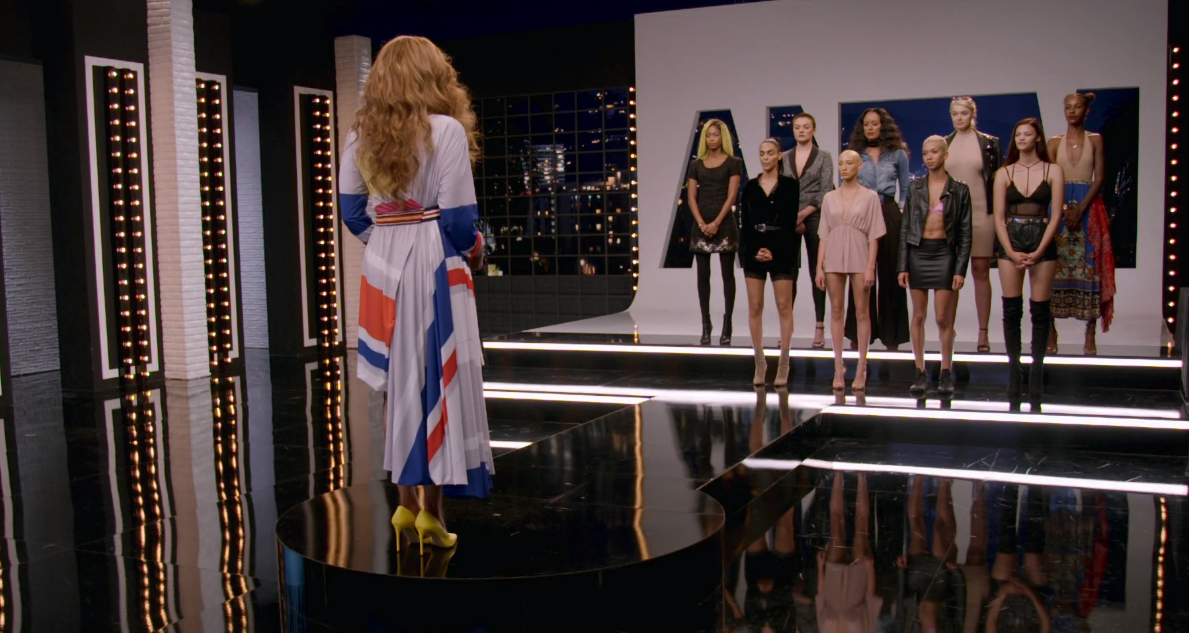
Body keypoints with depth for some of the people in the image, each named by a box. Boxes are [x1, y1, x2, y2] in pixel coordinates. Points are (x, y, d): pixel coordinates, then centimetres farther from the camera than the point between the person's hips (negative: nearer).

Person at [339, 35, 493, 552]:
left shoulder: (362, 134, 6)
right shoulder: (446, 129, -10)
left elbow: (350, 207, 8)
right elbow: (457, 214, -12)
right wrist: (474, 249, 6)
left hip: (382, 267, 5)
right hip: (435, 266, -5)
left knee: (397, 382, 12)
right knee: (438, 381, 4)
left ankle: (406, 503, 19)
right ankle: (431, 510, 10)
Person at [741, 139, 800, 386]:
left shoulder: (789, 185, 2)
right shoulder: (750, 187, 9)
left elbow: (790, 222, -3)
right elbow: (746, 223, 6)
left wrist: (774, 252, -11)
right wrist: (755, 250, -8)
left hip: (782, 250, -2)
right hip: (753, 250, 2)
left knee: (784, 307, -2)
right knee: (754, 308, 1)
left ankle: (783, 363, 3)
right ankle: (759, 362, 9)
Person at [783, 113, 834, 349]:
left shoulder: (824, 156, 3)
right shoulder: (784, 158, 10)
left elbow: (826, 191, -4)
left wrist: (804, 214, -12)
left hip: (814, 217, -2)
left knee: (817, 271, 0)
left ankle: (820, 327, 1)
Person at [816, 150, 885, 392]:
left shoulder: (870, 197, 3)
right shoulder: (829, 198, 10)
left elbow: (873, 236, -1)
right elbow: (824, 235, 9)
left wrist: (870, 267, -8)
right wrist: (819, 267, 3)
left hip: (859, 256, -2)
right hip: (834, 257, 3)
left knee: (861, 311, 0)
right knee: (836, 311, 3)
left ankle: (861, 369, 5)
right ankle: (838, 368, 8)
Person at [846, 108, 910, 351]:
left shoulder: (897, 154, 8)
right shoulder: (855, 155, 10)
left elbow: (905, 190, 11)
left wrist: (902, 211, -2)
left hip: (888, 216, -1)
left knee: (890, 274, 1)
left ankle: (891, 333, 7)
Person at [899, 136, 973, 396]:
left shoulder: (959, 190, 1)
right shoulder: (915, 188, 6)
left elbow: (965, 233, 1)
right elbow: (905, 228, 6)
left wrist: (961, 269, -6)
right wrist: (903, 265, 0)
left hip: (944, 253, -2)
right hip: (918, 252, 2)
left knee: (943, 318, -2)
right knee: (919, 316, 4)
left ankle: (946, 373, 10)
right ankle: (921, 372, 12)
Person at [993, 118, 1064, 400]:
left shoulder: (1053, 171, 4)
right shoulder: (1004, 173, 8)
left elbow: (1055, 215, -2)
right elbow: (998, 217, 3)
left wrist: (1038, 252, -12)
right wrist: (1011, 252, -8)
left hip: (1042, 242, -1)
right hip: (1010, 242, 1)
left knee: (1040, 311, 0)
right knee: (1011, 310, -1)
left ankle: (1036, 373, 6)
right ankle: (1013, 371, 6)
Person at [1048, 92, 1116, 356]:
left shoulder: (1095, 140, 6)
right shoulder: (1055, 142, 9)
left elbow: (1099, 178, -1)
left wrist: (1080, 208, -12)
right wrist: (1065, 209, -11)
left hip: (1089, 207, -1)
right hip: (1060, 206, 1)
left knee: (1089, 266, -5)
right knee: (1055, 267, -4)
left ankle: (1090, 336, -3)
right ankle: (1051, 333, 0)